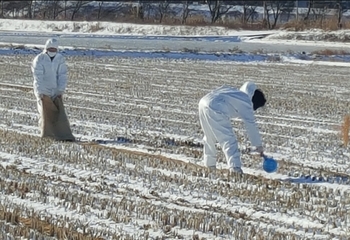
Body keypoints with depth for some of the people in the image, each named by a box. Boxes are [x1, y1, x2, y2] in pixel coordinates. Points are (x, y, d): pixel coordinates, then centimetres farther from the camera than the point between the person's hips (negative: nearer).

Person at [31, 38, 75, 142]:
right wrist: (40, 92, -21)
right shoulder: (39, 60, -7)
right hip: (43, 91, -2)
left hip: (55, 91, 2)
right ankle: (47, 136, 9)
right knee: (45, 113, -3)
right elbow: (38, 77, -13)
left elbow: (62, 75, -1)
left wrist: (61, 90, -12)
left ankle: (65, 136, -6)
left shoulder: (60, 59, 2)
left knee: (59, 113, -5)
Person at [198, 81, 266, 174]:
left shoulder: (238, 92, 28)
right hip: (215, 110, -9)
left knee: (209, 137, 25)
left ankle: (210, 163, 34)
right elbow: (251, 125, 5)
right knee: (228, 139, -6)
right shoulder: (246, 103, 5)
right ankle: (235, 166, -15)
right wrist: (258, 145, 12)